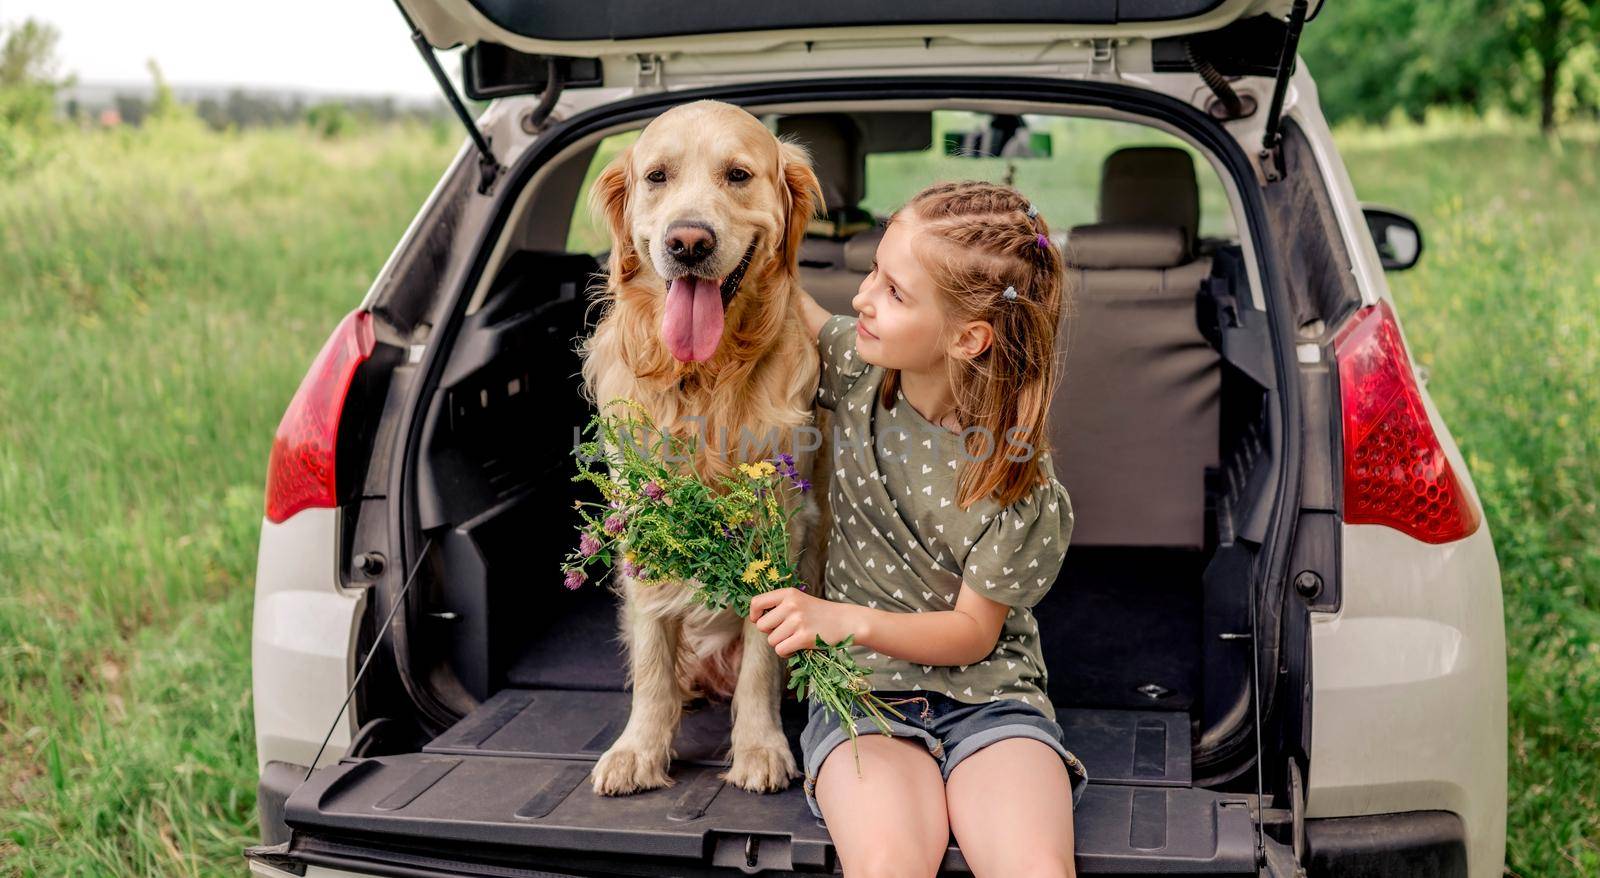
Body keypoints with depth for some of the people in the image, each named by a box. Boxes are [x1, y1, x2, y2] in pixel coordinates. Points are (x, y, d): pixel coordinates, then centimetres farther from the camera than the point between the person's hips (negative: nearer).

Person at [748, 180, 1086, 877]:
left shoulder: (1019, 480, -15)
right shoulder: (857, 366, -3)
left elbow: (974, 631, -8)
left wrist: (848, 619, -22)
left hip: (987, 694, -1)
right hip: (862, 689, 2)